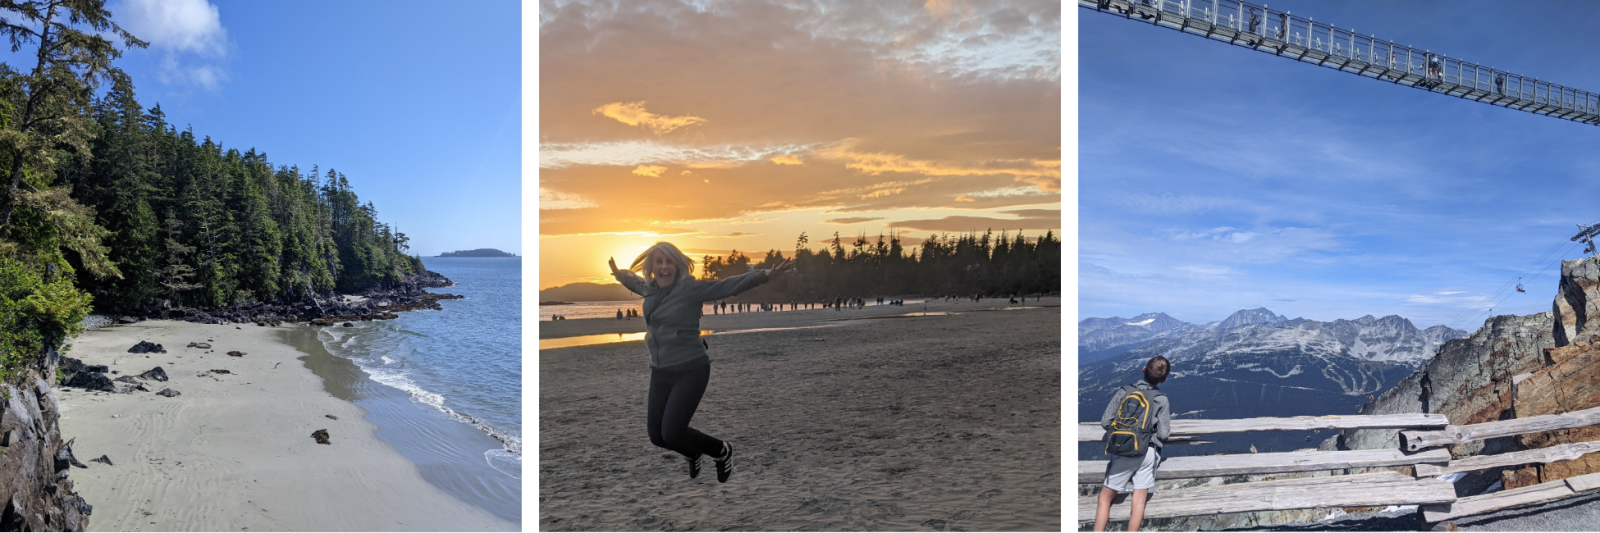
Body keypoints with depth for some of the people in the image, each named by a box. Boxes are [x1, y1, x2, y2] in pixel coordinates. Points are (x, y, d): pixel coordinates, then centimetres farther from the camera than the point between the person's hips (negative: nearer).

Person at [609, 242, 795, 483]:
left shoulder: (689, 289, -13)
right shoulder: (650, 290, 6)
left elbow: (730, 286, -22)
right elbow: (635, 282, 32)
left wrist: (767, 274, -33)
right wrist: (619, 274, 49)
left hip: (690, 371, -7)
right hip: (660, 373, 7)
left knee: (672, 434, -13)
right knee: (656, 435, 7)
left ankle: (721, 451, 16)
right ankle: (693, 452, 41)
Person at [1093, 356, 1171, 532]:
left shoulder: (1124, 391, 0)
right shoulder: (1162, 400, -1)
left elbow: (1105, 422, 1)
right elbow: (1163, 434, -3)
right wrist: (1168, 428, 19)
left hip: (1123, 452, 0)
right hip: (1148, 452, 0)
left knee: (1105, 497, 9)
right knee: (1139, 499, 4)